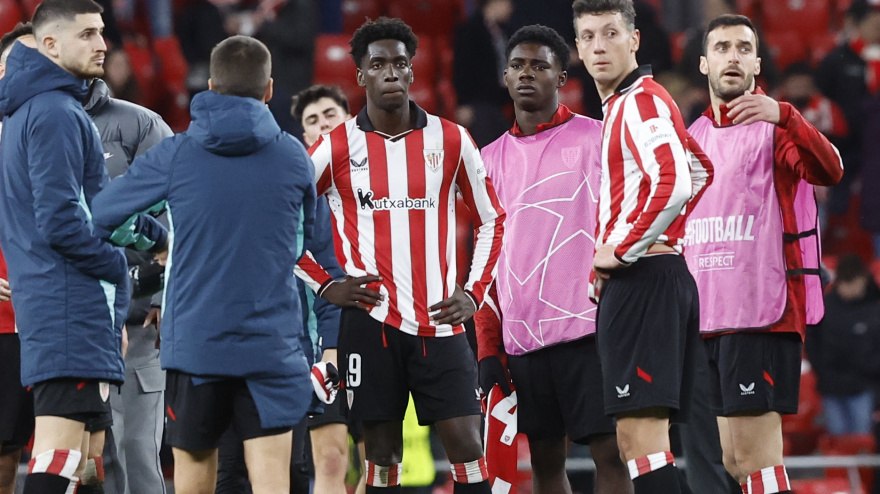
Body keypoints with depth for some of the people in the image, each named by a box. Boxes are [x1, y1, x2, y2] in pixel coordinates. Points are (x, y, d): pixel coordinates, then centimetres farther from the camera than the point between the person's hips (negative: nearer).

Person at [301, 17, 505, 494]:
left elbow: (491, 221, 15)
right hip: (370, 323, -1)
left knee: (468, 446, -7)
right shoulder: (336, 147, 2)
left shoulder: (451, 140, 6)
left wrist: (473, 293, 4)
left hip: (439, 322, 1)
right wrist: (326, 286, 0)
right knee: (382, 451, 1)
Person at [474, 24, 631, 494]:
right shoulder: (490, 159, 16)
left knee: (609, 450, -8)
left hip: (589, 327, -5)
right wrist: (489, 350, 10)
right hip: (521, 336, 5)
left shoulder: (596, 139, 2)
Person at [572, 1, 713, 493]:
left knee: (641, 433, -17)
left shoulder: (641, 101, -10)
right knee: (638, 440, 9)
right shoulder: (625, 104, 20)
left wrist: (621, 250, -17)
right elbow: (701, 170, 32)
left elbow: (674, 184, -25)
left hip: (641, 280, -11)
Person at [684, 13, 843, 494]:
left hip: (762, 313, -7)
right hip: (708, 319, 7)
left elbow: (829, 171, -23)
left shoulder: (773, 126, -3)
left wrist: (782, 115, -37)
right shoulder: (694, 135, 17)